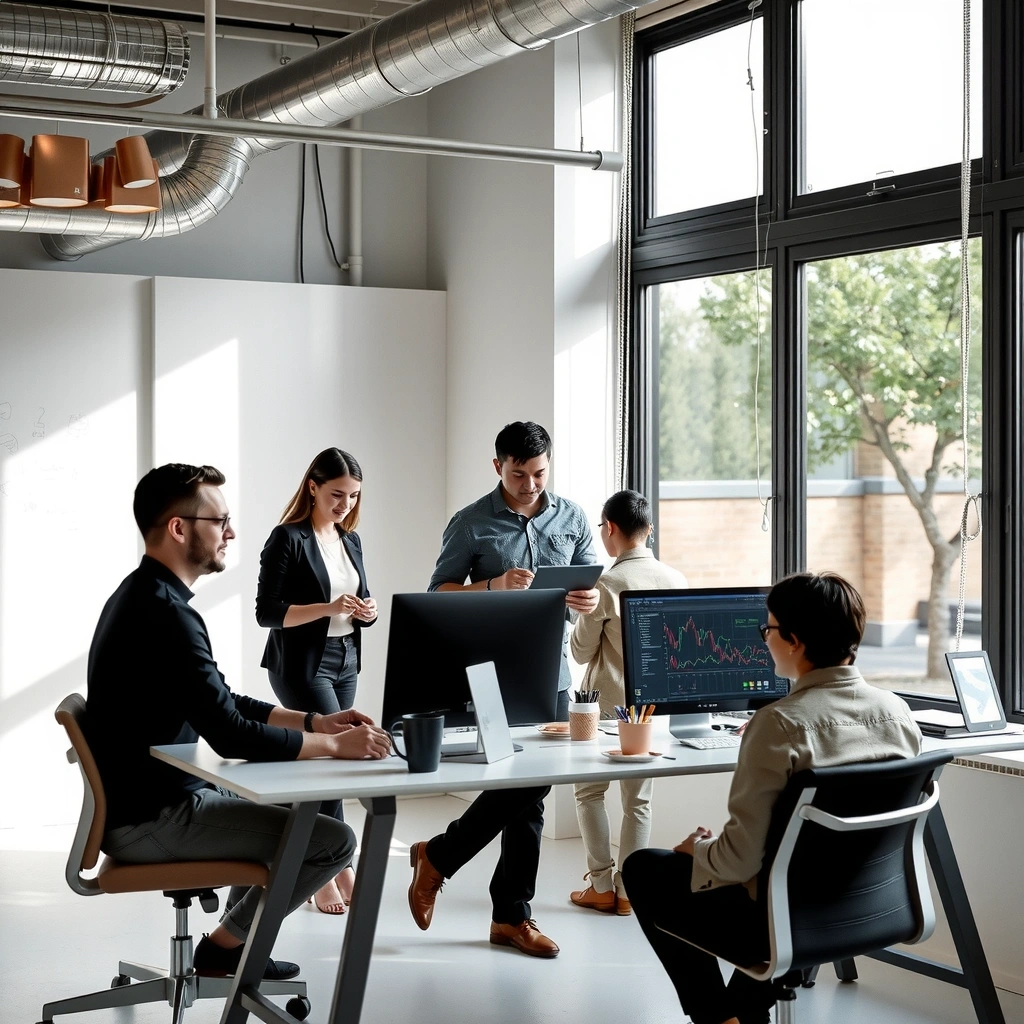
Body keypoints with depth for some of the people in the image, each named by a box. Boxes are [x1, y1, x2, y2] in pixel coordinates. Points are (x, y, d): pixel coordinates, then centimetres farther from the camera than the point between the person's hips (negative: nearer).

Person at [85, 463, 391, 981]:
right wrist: (336, 745, -16)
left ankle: (239, 940, 29)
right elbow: (231, 737, -26)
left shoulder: (142, 596, 10)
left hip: (142, 798, 11)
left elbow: (223, 705, 16)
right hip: (149, 821, -11)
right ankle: (226, 945, 7)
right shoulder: (165, 613, -23)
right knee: (333, 840, -11)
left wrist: (314, 723, 8)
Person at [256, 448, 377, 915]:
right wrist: (327, 608, -24)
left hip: (345, 661, 7)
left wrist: (367, 611, -6)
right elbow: (267, 612, -13)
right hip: (301, 665, -7)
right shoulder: (288, 539, -10)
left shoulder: (350, 540, 11)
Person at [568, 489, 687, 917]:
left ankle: (602, 886, 12)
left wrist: (585, 618, 8)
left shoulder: (606, 585, -16)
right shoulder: (676, 581, -3)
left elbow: (580, 651, -7)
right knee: (638, 798, 12)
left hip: (607, 704, -4)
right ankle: (628, 890, 14)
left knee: (589, 790, 13)